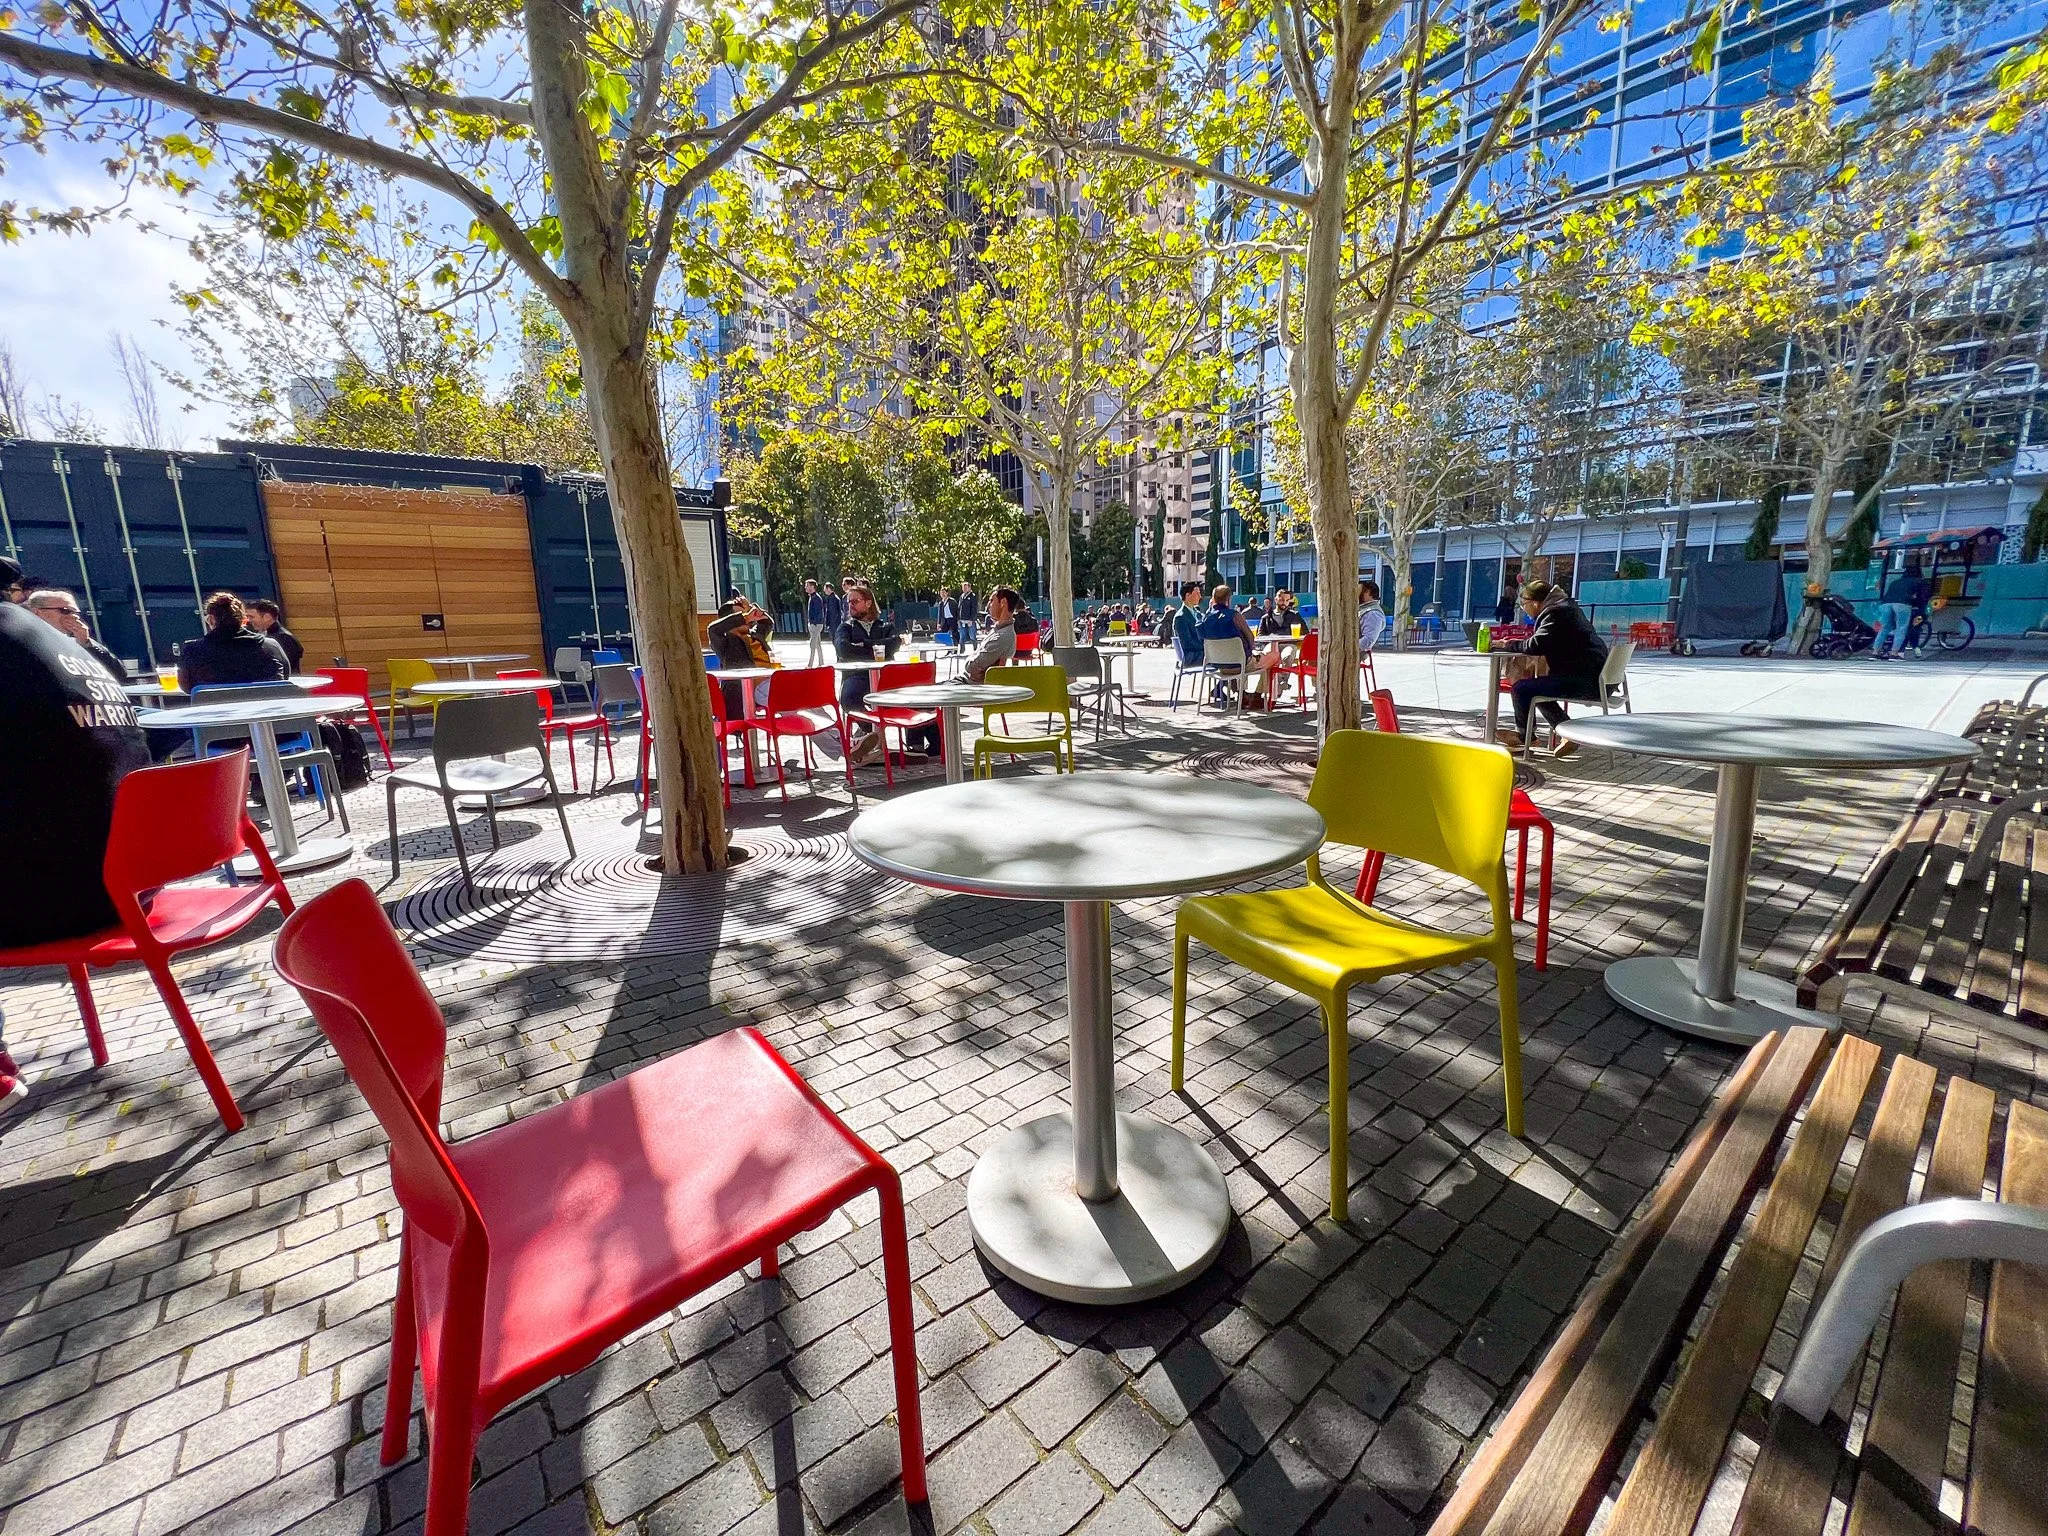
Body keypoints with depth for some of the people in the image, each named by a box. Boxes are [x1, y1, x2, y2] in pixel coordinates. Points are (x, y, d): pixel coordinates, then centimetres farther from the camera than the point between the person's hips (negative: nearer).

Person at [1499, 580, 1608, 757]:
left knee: (1522, 688, -12)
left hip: (1585, 681, -11)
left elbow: (1536, 645, -24)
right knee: (1538, 687, 25)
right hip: (1596, 677, 11)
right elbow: (1545, 645, 21)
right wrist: (1516, 644, 7)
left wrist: (1509, 645, -7)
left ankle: (1522, 735, 11)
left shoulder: (1555, 612, -13)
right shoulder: (1565, 607, 20)